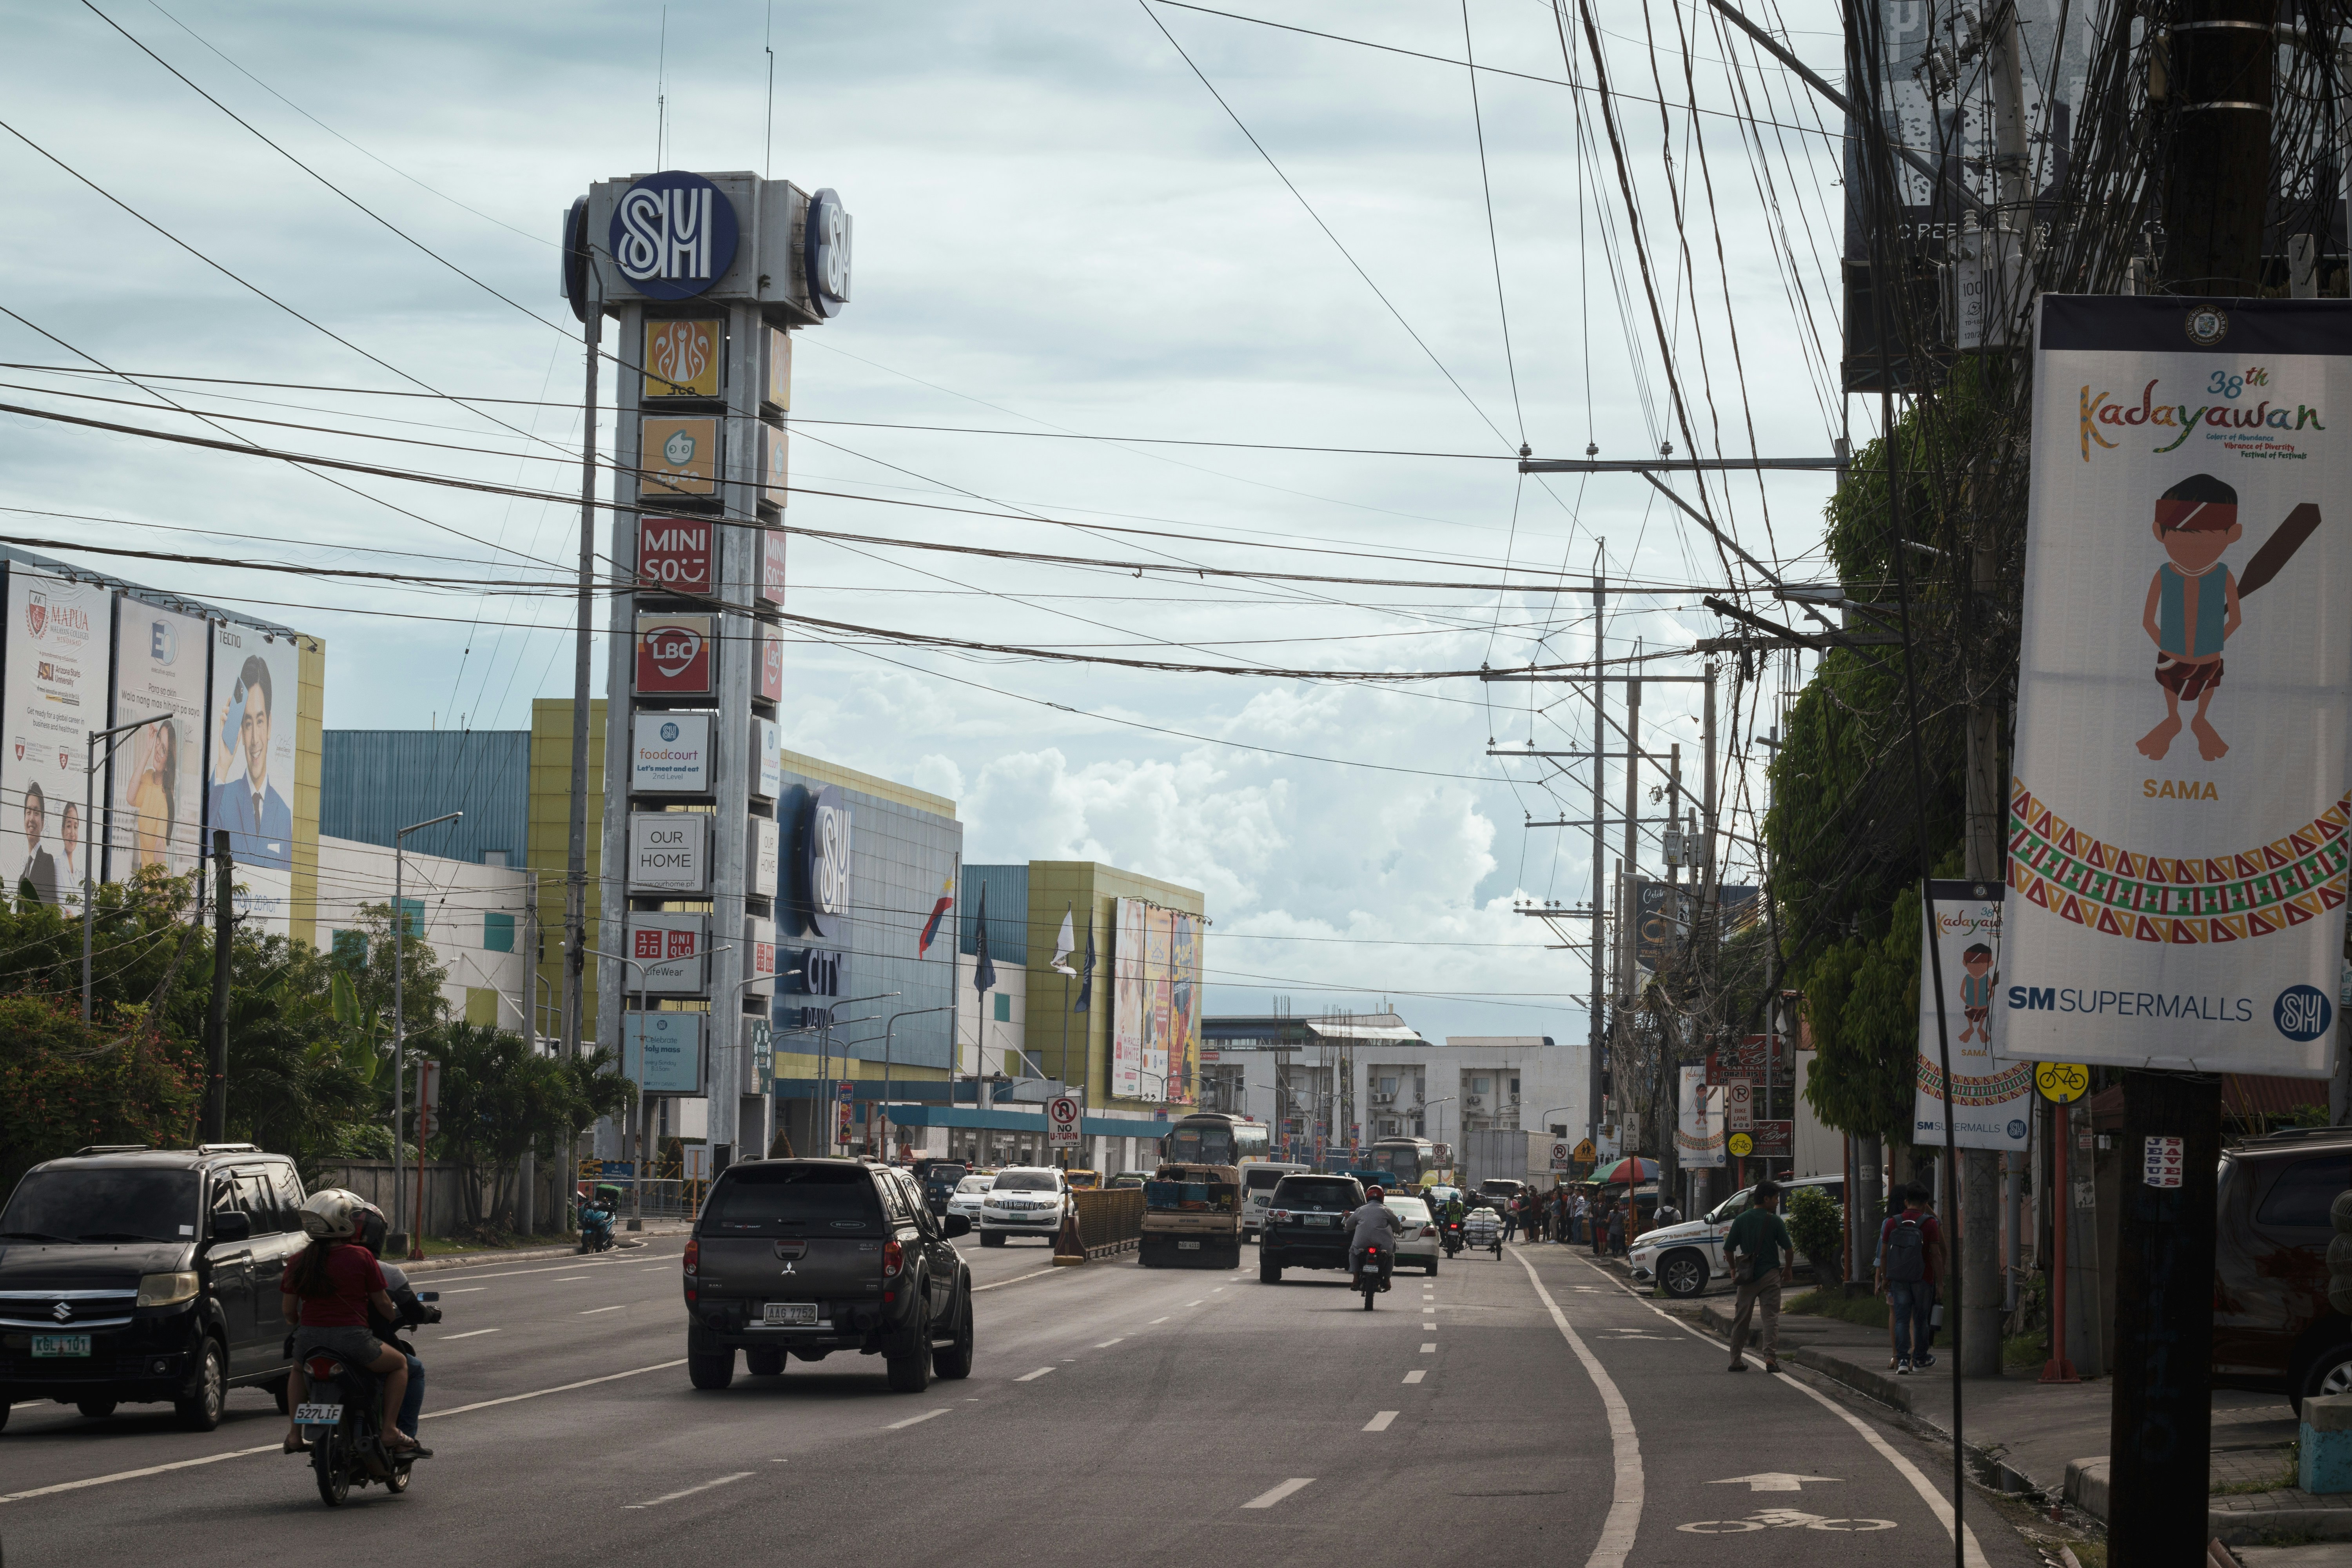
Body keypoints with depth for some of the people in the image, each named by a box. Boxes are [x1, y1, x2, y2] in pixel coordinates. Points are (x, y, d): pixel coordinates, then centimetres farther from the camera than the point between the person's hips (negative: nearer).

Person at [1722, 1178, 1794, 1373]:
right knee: (1771, 1317, 0)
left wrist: (1734, 1269, 19)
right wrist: (1787, 1269, 9)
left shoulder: (1741, 1220, 2)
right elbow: (1789, 1249, -8)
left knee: (1741, 1319, 12)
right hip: (1770, 1274, -3)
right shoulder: (1775, 1221, -7)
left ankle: (1735, 1360, 15)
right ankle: (1770, 1357, -13)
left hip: (1747, 1275, 3)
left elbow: (1728, 1249, 4)